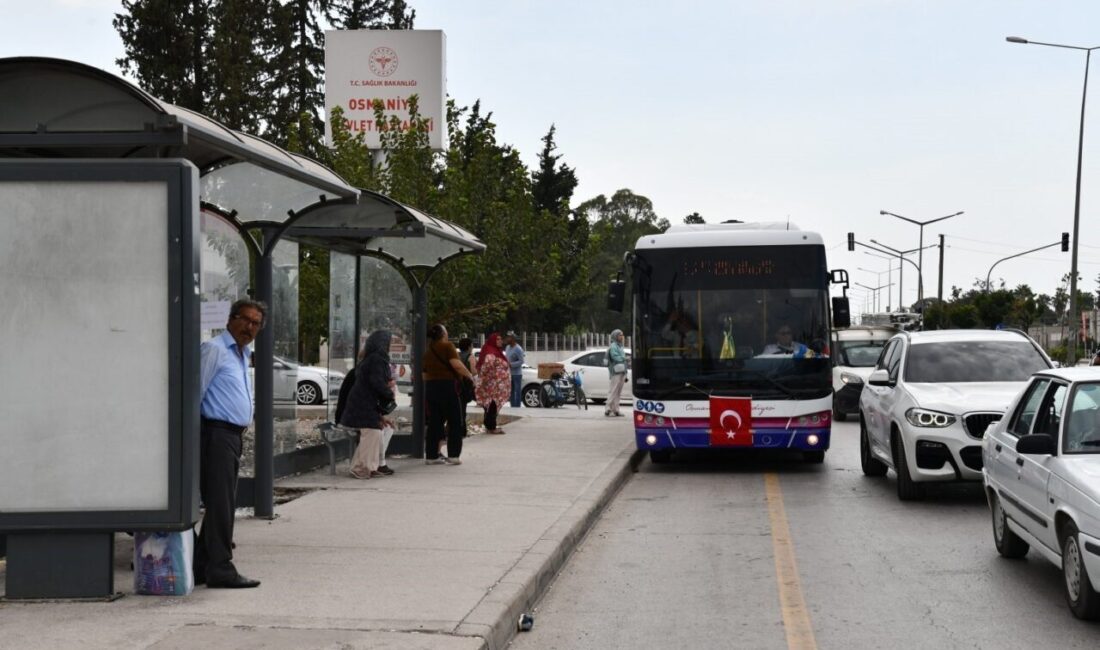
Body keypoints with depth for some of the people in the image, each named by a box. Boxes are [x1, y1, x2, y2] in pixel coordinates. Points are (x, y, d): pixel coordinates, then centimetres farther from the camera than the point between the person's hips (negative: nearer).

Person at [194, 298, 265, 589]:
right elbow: (195, 392, -13)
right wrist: (193, 439, -15)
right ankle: (220, 569, -6)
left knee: (222, 505, 12)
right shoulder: (214, 349, -9)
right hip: (217, 433, -10)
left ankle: (201, 567, 18)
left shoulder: (242, 355, 21)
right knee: (220, 504, -9)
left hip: (233, 436, 10)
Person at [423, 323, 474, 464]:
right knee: (455, 422, 1)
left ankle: (432, 455, 9)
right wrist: (469, 375, -9)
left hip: (430, 386, 6)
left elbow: (424, 373, 17)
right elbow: (456, 364, -19)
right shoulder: (447, 346, -6)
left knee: (434, 422, 10)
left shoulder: (428, 351, 15)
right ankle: (453, 455, -4)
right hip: (447, 385, -6)